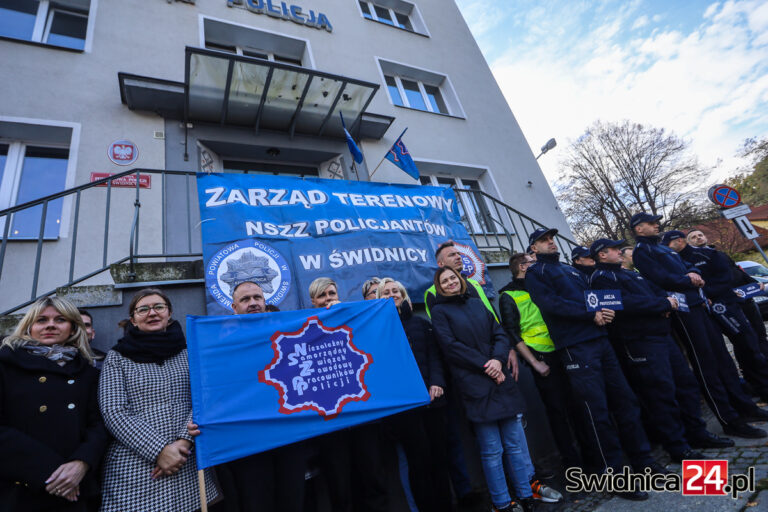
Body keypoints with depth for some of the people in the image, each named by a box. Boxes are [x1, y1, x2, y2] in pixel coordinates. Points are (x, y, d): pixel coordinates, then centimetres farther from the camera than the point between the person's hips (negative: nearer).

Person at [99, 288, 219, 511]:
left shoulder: (187, 353, 7)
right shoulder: (117, 357, 4)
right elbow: (113, 412, -6)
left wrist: (184, 442, -15)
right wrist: (159, 450, -15)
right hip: (133, 469, -1)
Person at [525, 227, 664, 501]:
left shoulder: (571, 270, 22)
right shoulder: (534, 273, 0)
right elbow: (551, 303, -13)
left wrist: (604, 311, -2)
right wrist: (591, 314, -16)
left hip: (600, 339, 7)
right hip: (575, 347, -7)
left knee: (625, 399, 12)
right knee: (599, 411, -2)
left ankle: (642, 459, 29)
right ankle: (615, 475, 12)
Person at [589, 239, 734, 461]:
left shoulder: (628, 273, 22)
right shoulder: (601, 277, -11)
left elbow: (655, 289, 20)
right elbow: (626, 303, -22)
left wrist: (667, 302, -3)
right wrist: (664, 304, -12)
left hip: (662, 334, 10)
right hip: (640, 341, -10)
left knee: (686, 382, 15)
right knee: (662, 392, -5)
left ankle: (697, 434, 30)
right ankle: (678, 447, 8)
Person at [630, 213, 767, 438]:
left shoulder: (661, 247, 23)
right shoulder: (642, 251, -7)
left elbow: (688, 266, 20)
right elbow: (661, 279, -17)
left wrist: (694, 274, -1)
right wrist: (688, 281, -7)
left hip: (697, 304, 9)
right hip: (682, 308, -9)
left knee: (720, 353, 14)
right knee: (705, 361, -4)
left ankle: (743, 405, 28)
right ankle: (730, 421, 4)